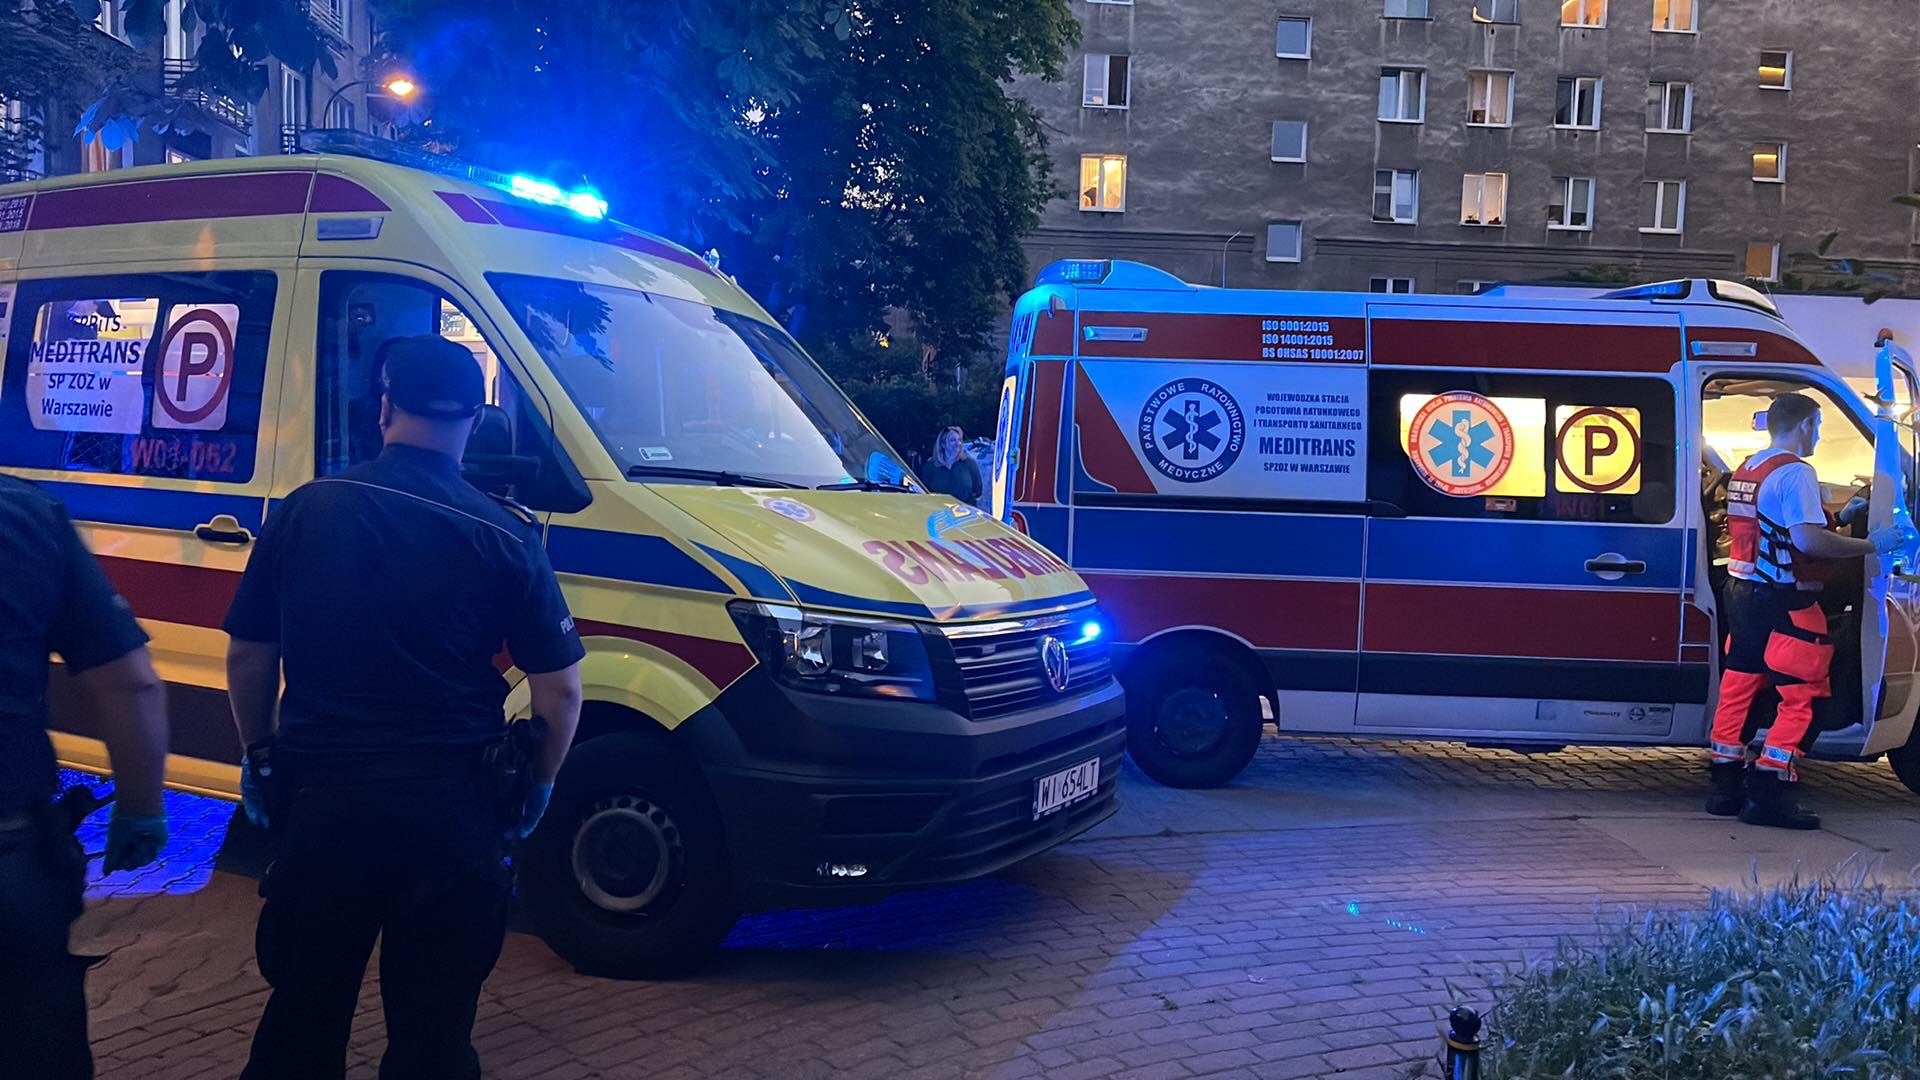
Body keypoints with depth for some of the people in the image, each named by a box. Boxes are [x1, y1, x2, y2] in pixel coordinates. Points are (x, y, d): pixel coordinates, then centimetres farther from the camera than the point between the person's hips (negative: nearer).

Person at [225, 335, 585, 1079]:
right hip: (448, 808, -2)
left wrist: (258, 757, 22)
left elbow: (248, 658, 7)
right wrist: (538, 786, 12)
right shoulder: (503, 535, -5)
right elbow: (560, 690, -4)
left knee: (302, 1013, 20)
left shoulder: (304, 510, 1)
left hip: (320, 800, 2)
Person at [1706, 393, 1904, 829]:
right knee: (1800, 694, -2)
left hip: (1742, 593, 9)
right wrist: (1872, 545, -15)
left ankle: (1726, 786, 17)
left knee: (1738, 688, 12)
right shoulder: (1794, 473, -14)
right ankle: (1769, 793, -4)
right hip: (1782, 601, -9)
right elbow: (1810, 540, -24)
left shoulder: (1746, 470, 13)